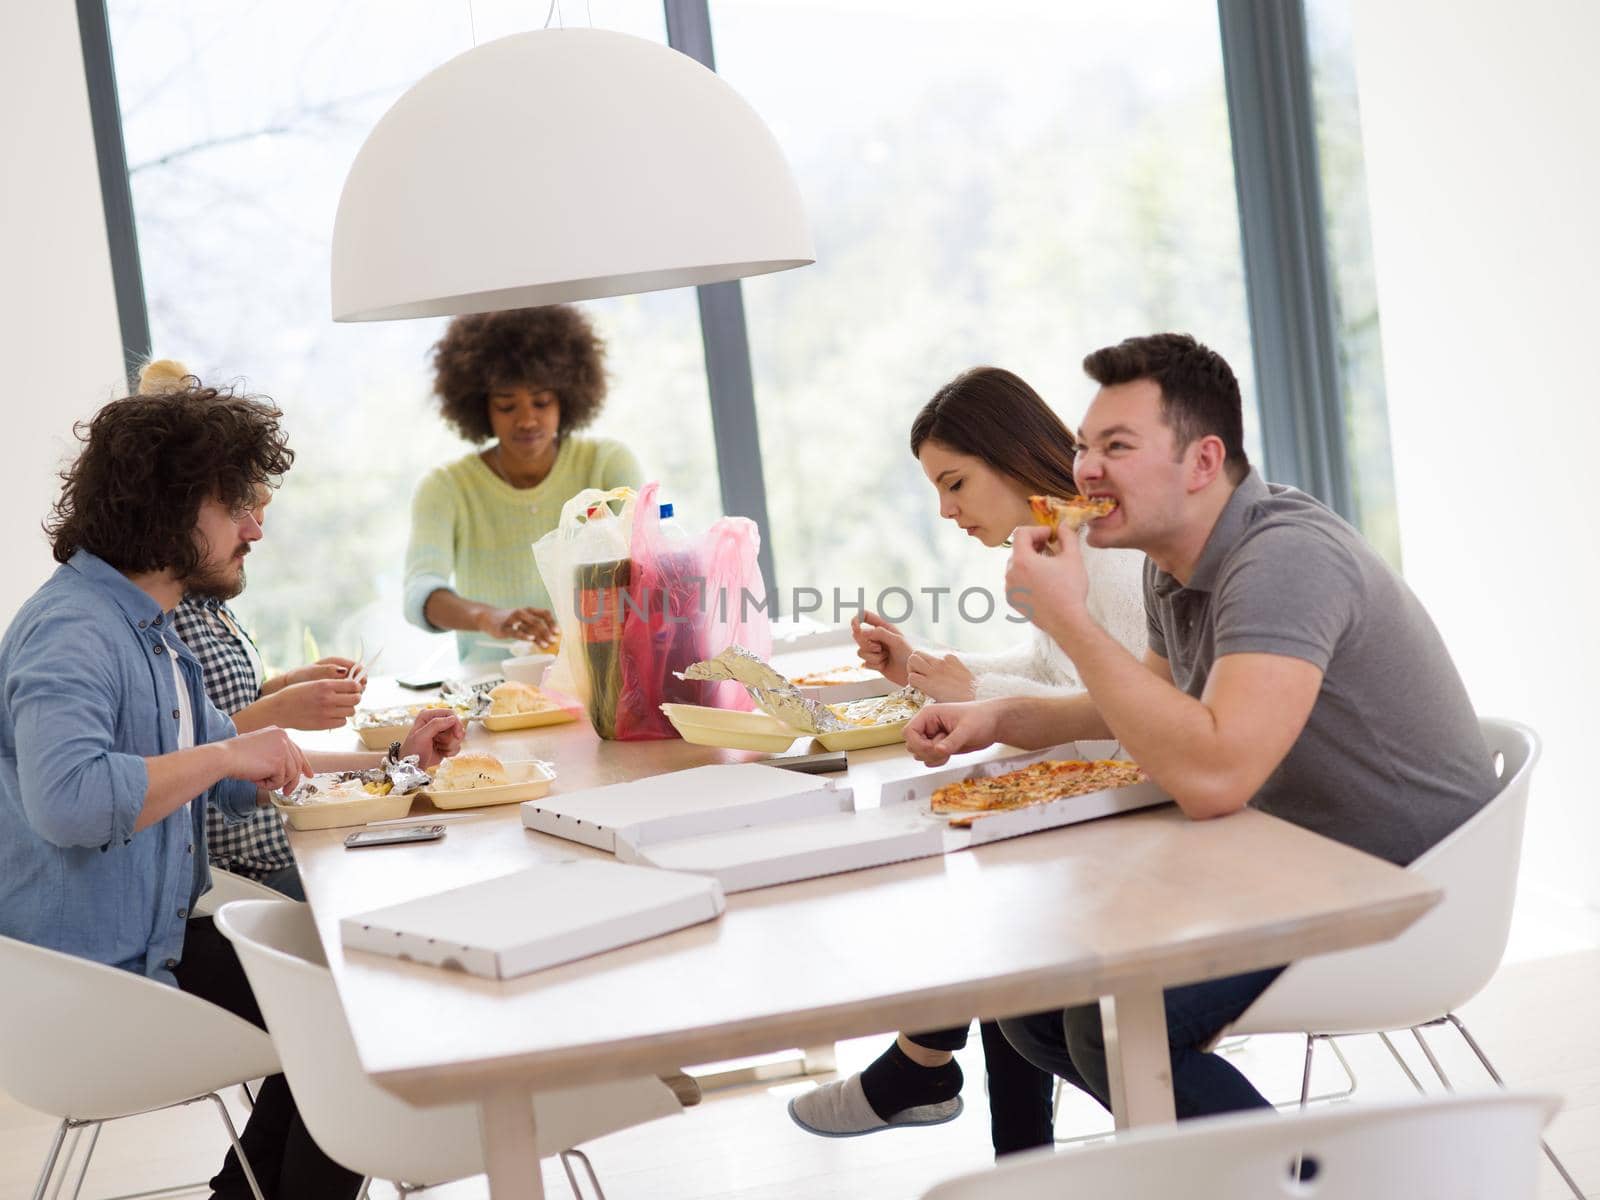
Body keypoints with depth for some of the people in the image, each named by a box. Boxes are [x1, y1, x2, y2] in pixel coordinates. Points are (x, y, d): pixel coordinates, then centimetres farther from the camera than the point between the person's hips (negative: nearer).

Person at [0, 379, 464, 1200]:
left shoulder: (146, 625, 12)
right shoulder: (70, 630, -22)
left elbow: (242, 782, 20)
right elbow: (66, 799, -40)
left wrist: (390, 756, 15)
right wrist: (224, 754, -29)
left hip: (157, 941, 10)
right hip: (95, 987, -10)